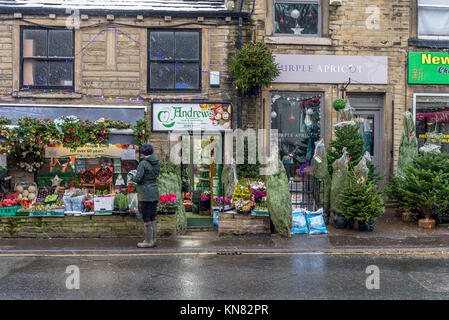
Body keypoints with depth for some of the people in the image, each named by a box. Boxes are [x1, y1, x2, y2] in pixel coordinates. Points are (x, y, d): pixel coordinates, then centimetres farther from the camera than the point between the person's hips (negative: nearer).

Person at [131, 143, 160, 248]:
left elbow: (138, 179, -17)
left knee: (146, 218, -1)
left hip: (145, 194, -8)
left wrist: (133, 177, 6)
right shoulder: (156, 163, 8)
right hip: (154, 193, 8)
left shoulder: (143, 163, -13)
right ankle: (153, 240, 18)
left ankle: (149, 241, 4)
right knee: (152, 217, 13)